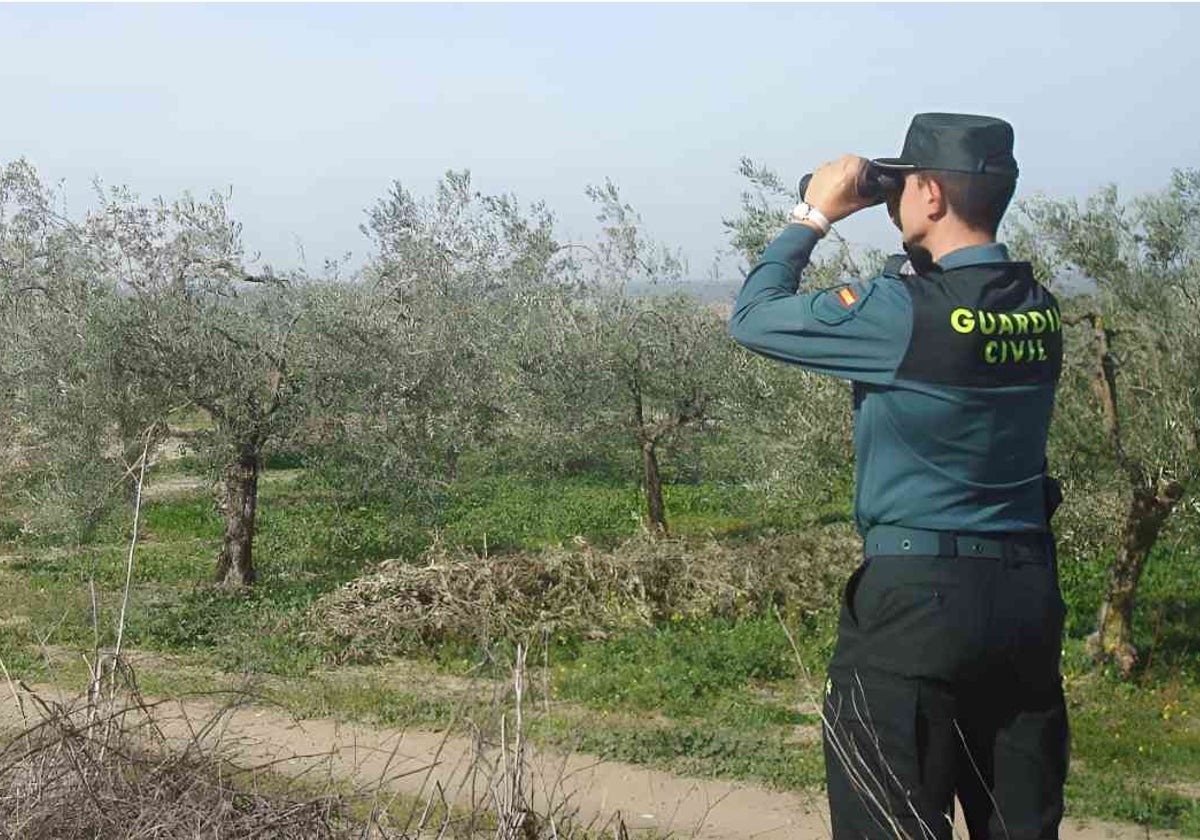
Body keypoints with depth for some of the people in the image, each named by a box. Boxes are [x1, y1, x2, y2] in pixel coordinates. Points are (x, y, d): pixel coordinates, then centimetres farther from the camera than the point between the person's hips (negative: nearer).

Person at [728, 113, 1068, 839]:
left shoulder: (904, 313, -16)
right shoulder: (1039, 310, 4)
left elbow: (754, 318, -5)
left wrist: (815, 214, 3)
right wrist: (914, 251, 14)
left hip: (919, 596, -7)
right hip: (1030, 595, 7)